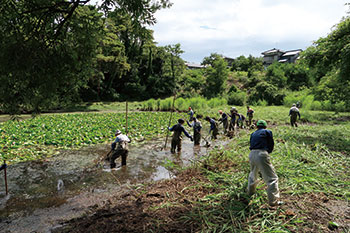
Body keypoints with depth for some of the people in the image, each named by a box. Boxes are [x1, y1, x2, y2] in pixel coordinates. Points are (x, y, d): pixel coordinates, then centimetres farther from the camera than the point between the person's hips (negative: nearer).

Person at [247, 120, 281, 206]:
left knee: (253, 174, 31)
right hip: (261, 155, -6)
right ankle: (273, 200, -4)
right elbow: (271, 145, 10)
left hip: (251, 154, 6)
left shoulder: (253, 134, 23)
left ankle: (251, 191, 48)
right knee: (272, 178, 0)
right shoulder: (267, 132, 11)